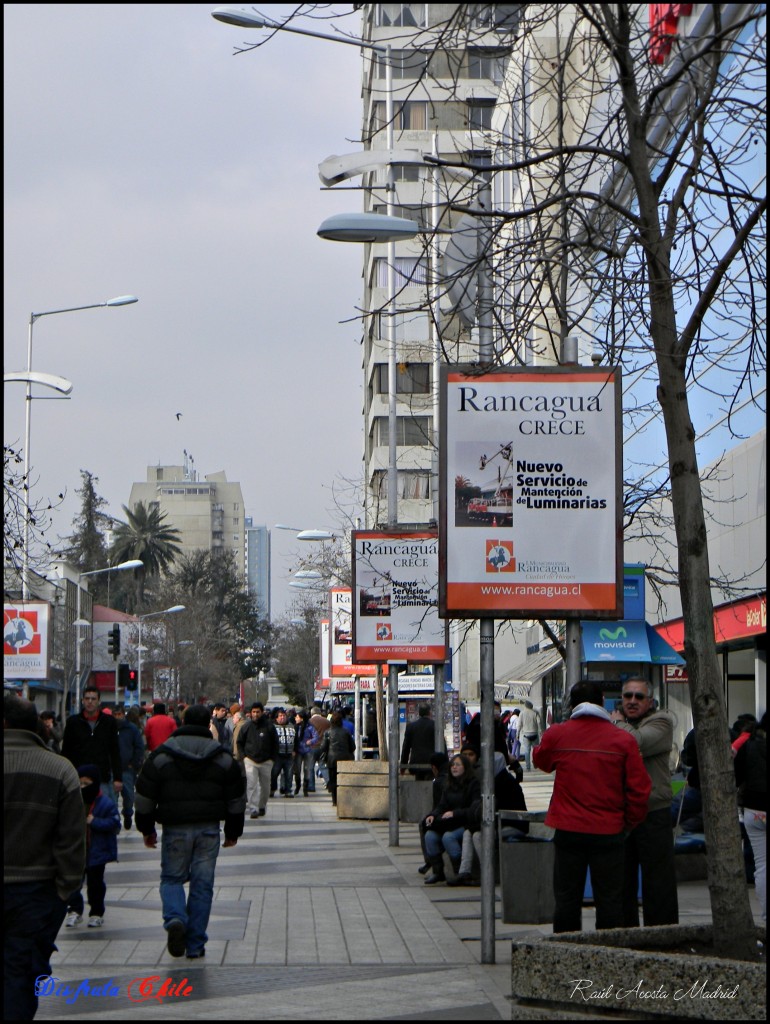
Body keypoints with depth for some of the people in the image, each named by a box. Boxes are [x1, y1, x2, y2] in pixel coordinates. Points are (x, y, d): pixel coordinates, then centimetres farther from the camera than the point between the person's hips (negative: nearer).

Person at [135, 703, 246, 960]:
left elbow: (145, 795, 3)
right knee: (202, 884, 6)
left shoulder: (161, 755, 0)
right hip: (208, 829, 1)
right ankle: (195, 945, 6)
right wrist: (233, 832, 19)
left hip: (175, 829, -1)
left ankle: (175, 919, -17)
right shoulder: (223, 758, 4)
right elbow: (236, 799, 9)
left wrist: (146, 829, 14)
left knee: (172, 878, 12)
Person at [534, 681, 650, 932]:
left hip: (568, 830, 1)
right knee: (609, 900, 4)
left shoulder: (556, 735, -1)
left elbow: (540, 760, 20)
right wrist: (630, 822, 11)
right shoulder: (623, 740, -4)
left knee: (567, 899, 8)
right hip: (609, 832, -1)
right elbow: (639, 788, -2)